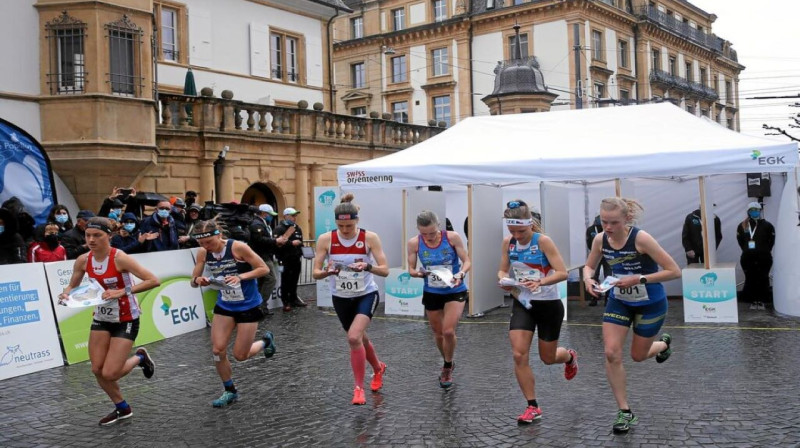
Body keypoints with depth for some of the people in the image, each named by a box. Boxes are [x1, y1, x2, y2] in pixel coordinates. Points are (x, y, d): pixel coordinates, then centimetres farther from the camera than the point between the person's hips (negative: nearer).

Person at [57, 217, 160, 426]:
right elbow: (73, 285, 11)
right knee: (97, 370, 5)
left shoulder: (119, 258, -23)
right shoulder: (83, 260, -6)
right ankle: (122, 408, 28)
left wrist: (122, 291, -34)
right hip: (101, 318, 6)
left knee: (109, 374, -10)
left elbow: (154, 281, -27)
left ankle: (140, 358, 21)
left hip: (126, 320, -6)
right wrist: (66, 293, -12)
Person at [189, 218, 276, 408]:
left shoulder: (238, 247, -21)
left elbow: (264, 269, -15)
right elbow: (193, 281, 2)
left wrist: (240, 277, -28)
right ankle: (230, 391, 18)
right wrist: (198, 281, -21)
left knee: (240, 355, -1)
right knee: (218, 350, -3)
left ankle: (265, 341, 31)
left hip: (248, 306, -4)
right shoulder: (203, 253, -7)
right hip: (224, 306, 5)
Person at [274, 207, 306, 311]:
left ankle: (293, 299, 22)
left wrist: (302, 251, 14)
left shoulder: (298, 228, 17)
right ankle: (286, 302, 1)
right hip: (285, 259, -7)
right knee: (285, 281, -4)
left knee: (294, 280, 10)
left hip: (296, 259, 7)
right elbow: (278, 243, -23)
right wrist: (291, 243, -23)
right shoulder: (279, 229, -8)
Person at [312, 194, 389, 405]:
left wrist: (368, 266, -38)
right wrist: (327, 271, -34)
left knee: (354, 337, -23)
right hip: (341, 298, 3)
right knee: (360, 339, 19)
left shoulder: (370, 238, -17)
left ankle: (359, 388, -7)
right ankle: (378, 368, 50)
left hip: (366, 295, -3)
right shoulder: (325, 239, -13)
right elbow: (316, 273, -12)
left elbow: (385, 270, -18)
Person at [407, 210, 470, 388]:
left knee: (448, 331, -14)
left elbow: (467, 261, -10)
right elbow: (411, 269, -3)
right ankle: (448, 365, 41)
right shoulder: (414, 243, -12)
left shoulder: (452, 237, -16)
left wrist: (461, 274, -31)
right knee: (438, 333, 14)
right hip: (431, 293, 3)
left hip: (455, 291, -2)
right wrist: (419, 273, -26)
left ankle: (447, 367, 12)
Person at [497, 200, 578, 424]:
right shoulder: (508, 243, -3)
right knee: (519, 355, -11)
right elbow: (503, 270, 8)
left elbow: (562, 272, -21)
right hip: (522, 304, 4)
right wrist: (503, 280, -14)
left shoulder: (543, 241, -18)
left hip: (549, 305, -3)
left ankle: (569, 356, 50)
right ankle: (532, 407, 4)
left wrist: (540, 282, -36)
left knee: (548, 358, 11)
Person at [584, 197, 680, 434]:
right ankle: (625, 412, 6)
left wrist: (639, 279, -33)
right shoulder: (600, 239, -14)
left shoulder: (641, 238, -29)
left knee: (638, 356, 13)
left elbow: (674, 271, -25)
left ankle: (664, 343, 49)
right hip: (619, 301, 4)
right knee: (612, 353, -10)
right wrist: (588, 279, -19)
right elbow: (589, 266, 4)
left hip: (650, 304, -4)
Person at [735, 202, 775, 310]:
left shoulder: (767, 226, -1)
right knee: (750, 279, 3)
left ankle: (762, 301, 8)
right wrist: (748, 251, 1)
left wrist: (764, 252, -2)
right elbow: (741, 241, 8)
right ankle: (754, 301, 11)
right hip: (748, 258, 2)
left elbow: (771, 241, 0)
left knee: (763, 279, 1)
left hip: (763, 258, -2)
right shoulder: (742, 226, 5)